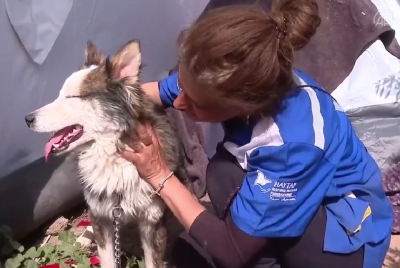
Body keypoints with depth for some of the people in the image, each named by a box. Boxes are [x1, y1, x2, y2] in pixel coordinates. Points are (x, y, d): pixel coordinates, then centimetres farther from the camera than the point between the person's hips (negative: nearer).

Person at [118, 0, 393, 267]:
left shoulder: (293, 146, -38)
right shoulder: (254, 80, -20)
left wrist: (160, 175, -26)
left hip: (349, 238, -6)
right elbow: (163, 91, 2)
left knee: (227, 174, -27)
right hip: (304, 199, 6)